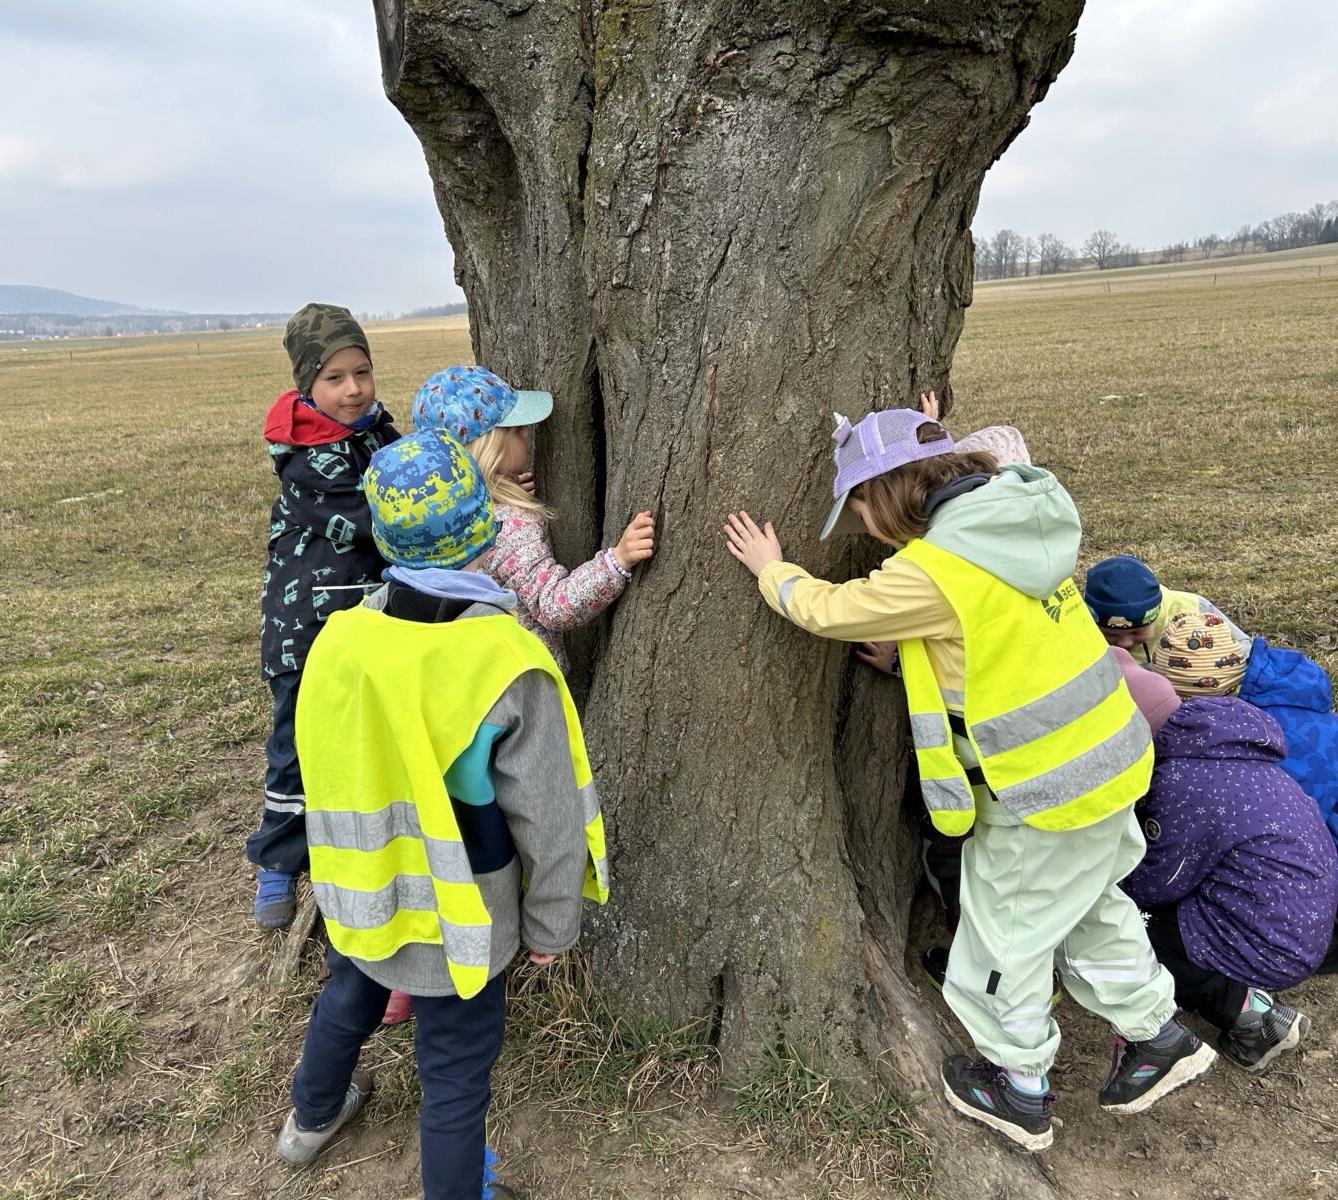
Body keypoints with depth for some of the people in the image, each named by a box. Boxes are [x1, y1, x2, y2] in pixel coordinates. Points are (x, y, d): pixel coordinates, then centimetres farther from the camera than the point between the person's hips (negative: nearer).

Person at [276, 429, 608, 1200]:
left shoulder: (343, 635, -16)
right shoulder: (508, 666, -29)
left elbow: (326, 770, 0)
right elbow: (548, 822, -20)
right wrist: (551, 924, -3)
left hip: (361, 893, 6)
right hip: (457, 918, -5)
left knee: (349, 997, 33)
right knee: (455, 1072, 16)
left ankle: (313, 1118, 60)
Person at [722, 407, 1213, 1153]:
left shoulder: (931, 572, -25)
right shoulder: (1011, 524, 0)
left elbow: (829, 610, -11)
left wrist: (772, 571, 7)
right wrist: (893, 643, 7)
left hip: (1048, 786, -8)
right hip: (1107, 754, 8)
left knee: (1006, 931, 12)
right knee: (1088, 906, 28)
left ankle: (1020, 1089, 31)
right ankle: (1159, 1035, 44)